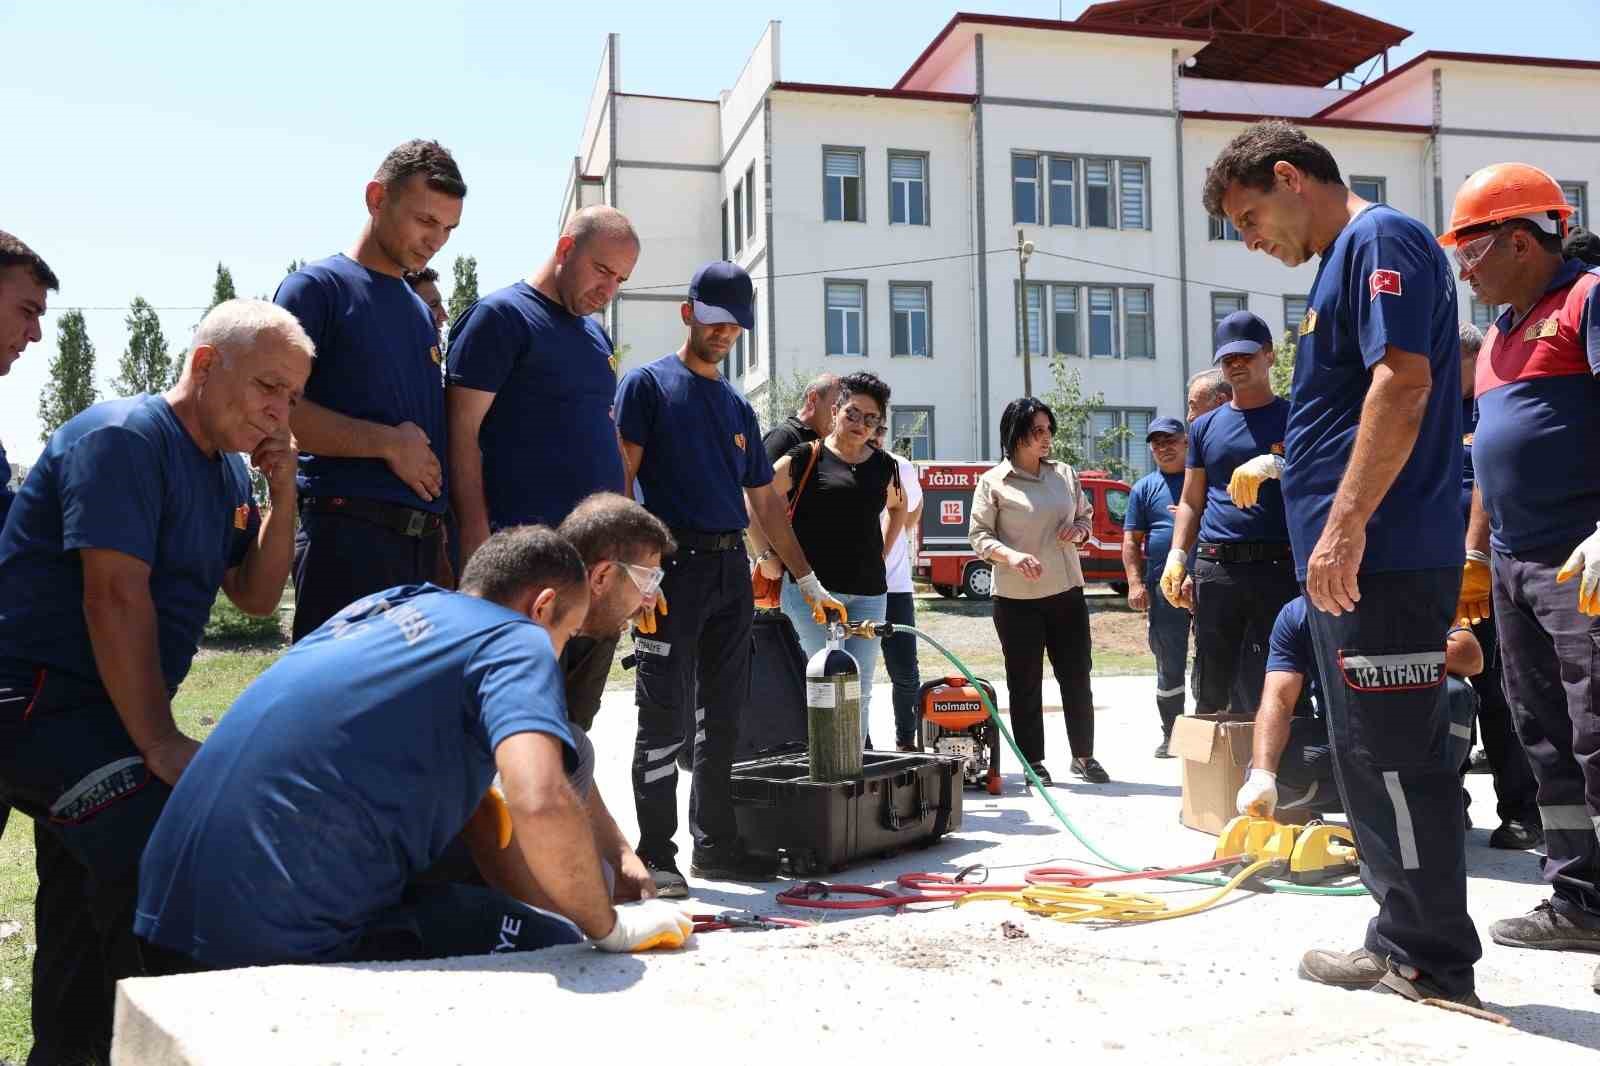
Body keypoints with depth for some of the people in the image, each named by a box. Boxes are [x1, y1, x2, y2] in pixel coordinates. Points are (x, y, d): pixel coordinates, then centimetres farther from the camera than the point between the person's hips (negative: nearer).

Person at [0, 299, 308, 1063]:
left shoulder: (225, 468, 11)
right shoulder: (122, 439, -16)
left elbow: (256, 595, 12)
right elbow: (116, 597, -24)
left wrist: (281, 494, -4)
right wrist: (162, 746, -25)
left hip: (105, 711, 10)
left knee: (92, 899, 20)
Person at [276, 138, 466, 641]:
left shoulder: (422, 310, 22)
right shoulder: (317, 287, 0)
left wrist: (445, 541, 13)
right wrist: (388, 442, -12)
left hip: (424, 539, 7)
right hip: (349, 533, -7)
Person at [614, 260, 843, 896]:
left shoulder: (738, 408, 20)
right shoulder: (648, 384, 2)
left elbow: (765, 503, 22)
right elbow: (620, 480, -7)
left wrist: (810, 582, 18)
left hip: (732, 571, 6)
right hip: (674, 565, -6)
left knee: (721, 720, 10)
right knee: (664, 717, -5)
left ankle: (715, 844, 18)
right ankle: (656, 854, 3)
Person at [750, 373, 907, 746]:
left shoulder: (884, 466, 13)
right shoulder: (806, 458, -2)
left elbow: (898, 506, 33)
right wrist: (766, 555, -5)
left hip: (869, 591, 5)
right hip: (813, 588, -5)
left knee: (861, 688, 6)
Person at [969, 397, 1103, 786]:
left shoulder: (1065, 473, 10)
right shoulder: (993, 482, -4)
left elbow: (1086, 515, 21)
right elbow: (979, 534, -5)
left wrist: (1080, 529, -3)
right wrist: (1011, 555, -23)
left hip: (1067, 592, 4)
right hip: (1017, 598, -4)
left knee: (1077, 676, 8)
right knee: (1025, 683, 4)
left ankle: (1083, 756, 22)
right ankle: (1033, 762, 15)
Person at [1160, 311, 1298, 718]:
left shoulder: (1294, 417, 8)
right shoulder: (1205, 426, 18)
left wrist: (1274, 465, -22)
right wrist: (1176, 555, 5)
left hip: (1278, 567, -3)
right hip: (1215, 567, 3)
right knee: (1212, 691, 5)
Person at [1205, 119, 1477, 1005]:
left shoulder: (1379, 240, -7)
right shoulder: (1342, 262, 22)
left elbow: (1403, 381, -20)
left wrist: (1345, 524, -25)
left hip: (1380, 558, -11)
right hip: (1350, 564, 11)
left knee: (1394, 757, -5)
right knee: (1370, 757, 14)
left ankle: (1434, 964, 6)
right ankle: (1403, 941, 24)